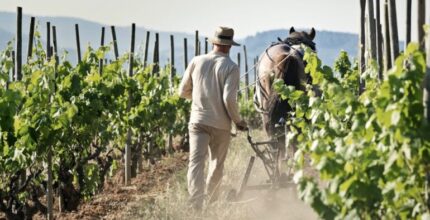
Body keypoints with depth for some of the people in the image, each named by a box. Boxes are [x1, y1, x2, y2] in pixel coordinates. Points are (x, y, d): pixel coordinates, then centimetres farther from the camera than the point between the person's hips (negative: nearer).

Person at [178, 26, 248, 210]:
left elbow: (183, 92, 8)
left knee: (196, 162, -7)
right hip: (220, 123, -1)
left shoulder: (197, 61, 2)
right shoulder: (231, 67, -9)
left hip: (198, 120, 1)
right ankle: (211, 200, 32)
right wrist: (238, 121, -2)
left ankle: (196, 203, -23)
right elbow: (229, 99, -17)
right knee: (217, 163, 18)